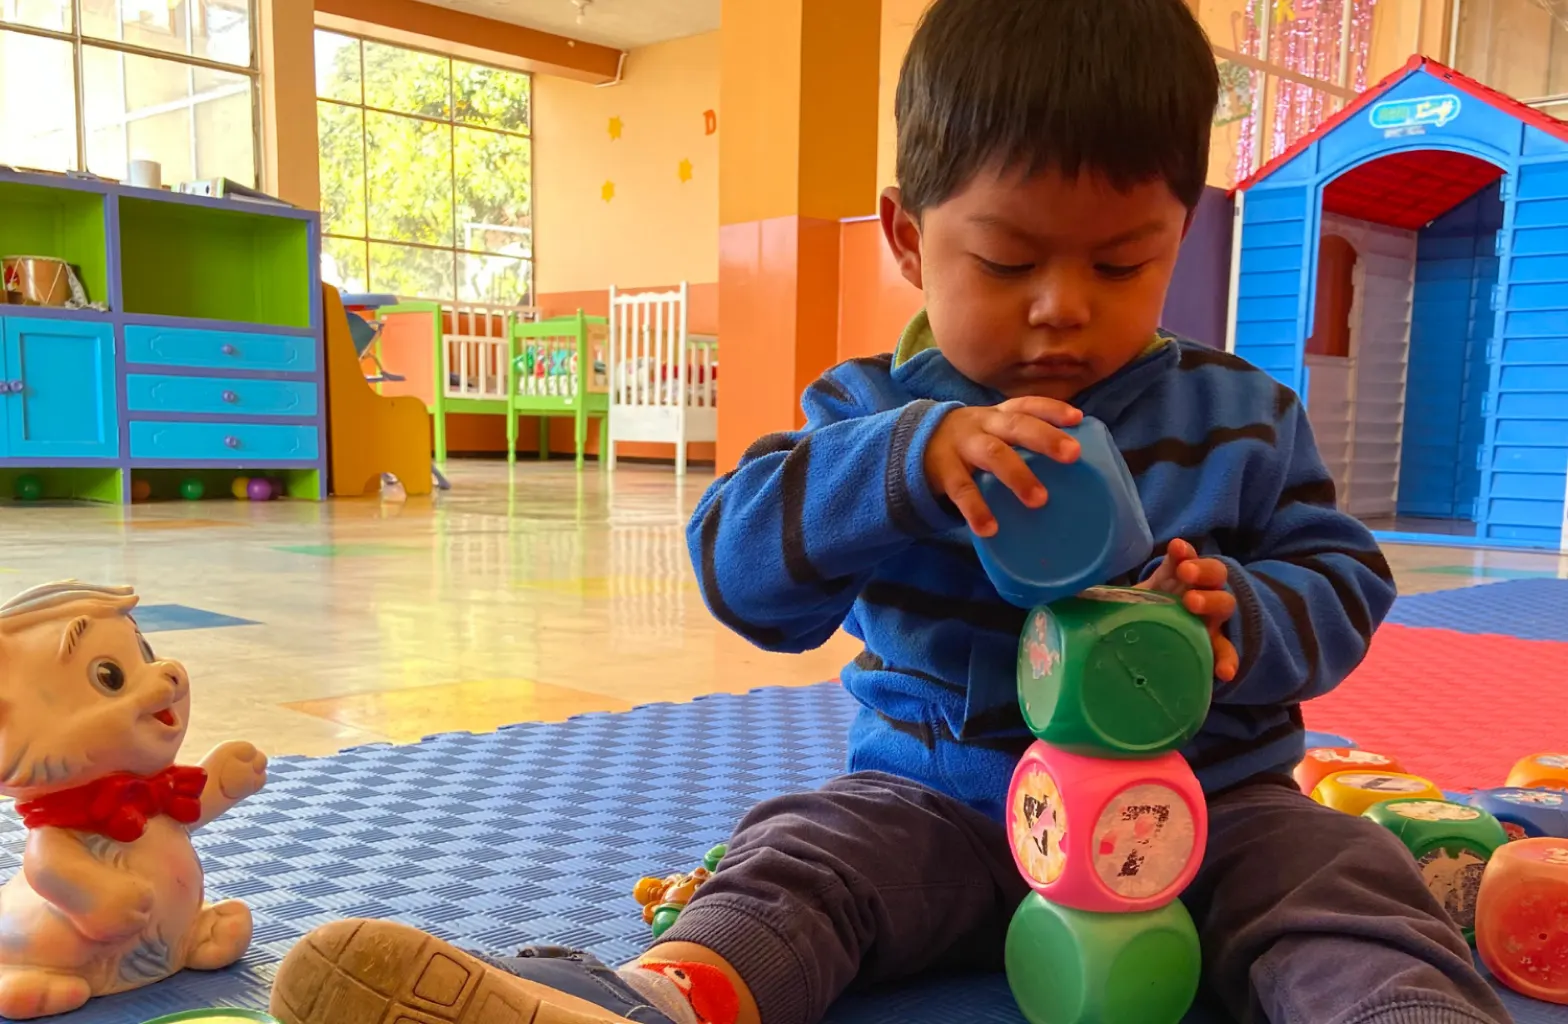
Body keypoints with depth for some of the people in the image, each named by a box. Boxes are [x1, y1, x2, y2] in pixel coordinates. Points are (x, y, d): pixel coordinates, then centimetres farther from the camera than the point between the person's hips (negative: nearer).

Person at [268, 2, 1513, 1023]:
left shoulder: (1245, 416, 2)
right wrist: (909, 461, -33)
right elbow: (740, 565, -14)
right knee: (796, 855, -23)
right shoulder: (875, 409, -2)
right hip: (944, 795, 0)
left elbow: (1344, 578, 5)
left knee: (1352, 887, -23)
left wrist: (1245, 620, -21)